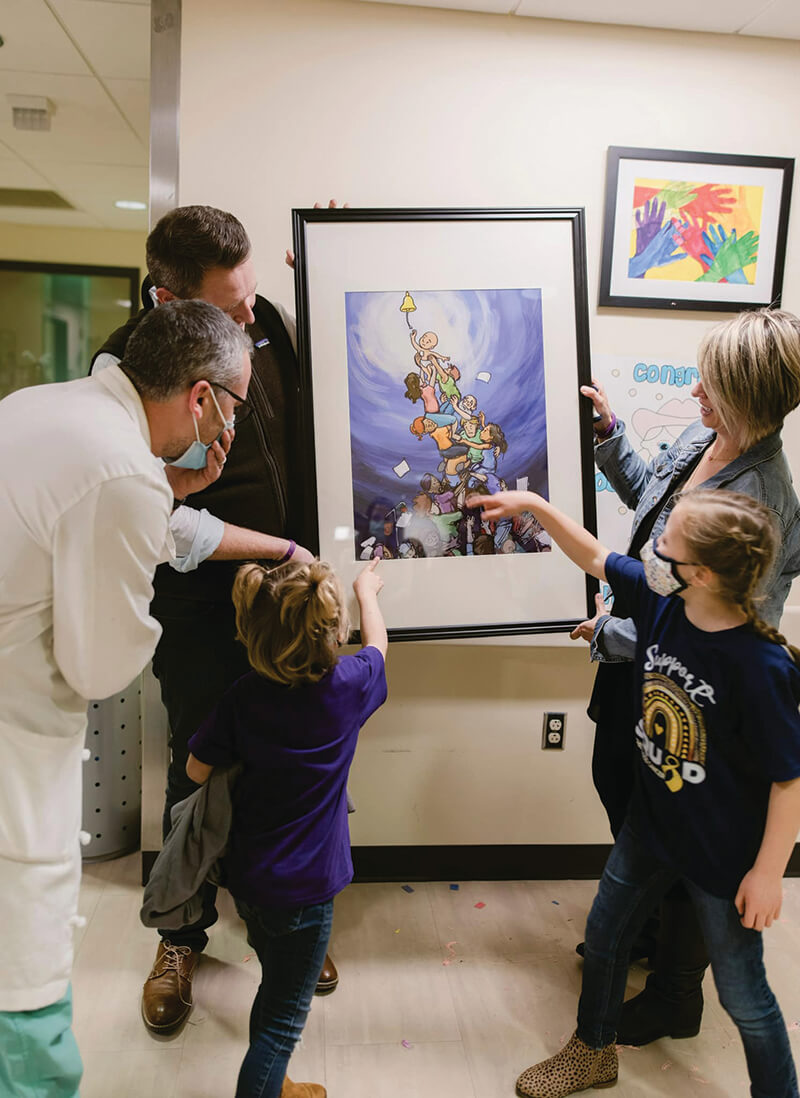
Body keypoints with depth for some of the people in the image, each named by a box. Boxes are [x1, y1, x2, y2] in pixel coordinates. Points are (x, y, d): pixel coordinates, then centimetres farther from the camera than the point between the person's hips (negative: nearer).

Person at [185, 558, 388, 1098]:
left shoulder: (245, 695, -12)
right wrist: (367, 591, 23)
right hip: (303, 889, -5)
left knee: (277, 991, 26)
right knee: (283, 1019, 10)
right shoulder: (347, 688, -18)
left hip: (248, 879, 5)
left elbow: (198, 769, -3)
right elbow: (377, 643, 5)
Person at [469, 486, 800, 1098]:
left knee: (742, 994, 13)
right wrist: (535, 506, -4)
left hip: (725, 854, -7)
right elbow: (595, 557, 2)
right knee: (605, 934, 24)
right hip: (651, 820, 7)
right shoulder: (658, 598, -15)